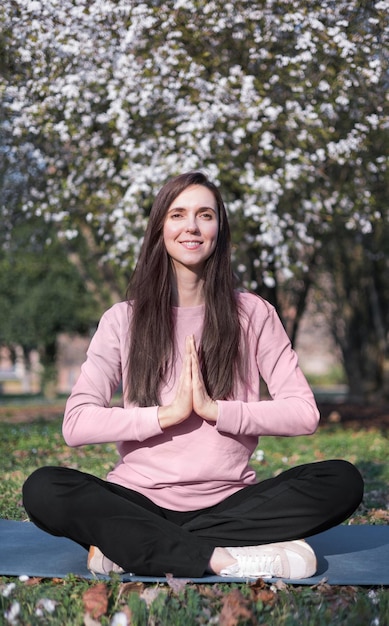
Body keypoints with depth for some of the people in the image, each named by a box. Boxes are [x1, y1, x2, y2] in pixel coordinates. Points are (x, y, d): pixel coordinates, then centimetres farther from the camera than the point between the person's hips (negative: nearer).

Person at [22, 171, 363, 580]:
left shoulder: (252, 314, 5)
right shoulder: (123, 319, 4)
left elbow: (304, 413, -4)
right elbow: (76, 424, -6)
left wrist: (214, 408, -14)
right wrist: (167, 414, -14)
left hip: (229, 503, 1)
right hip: (140, 500, -1)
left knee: (342, 480, -24)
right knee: (43, 489, -27)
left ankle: (132, 547, -25)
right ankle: (222, 557, -30)